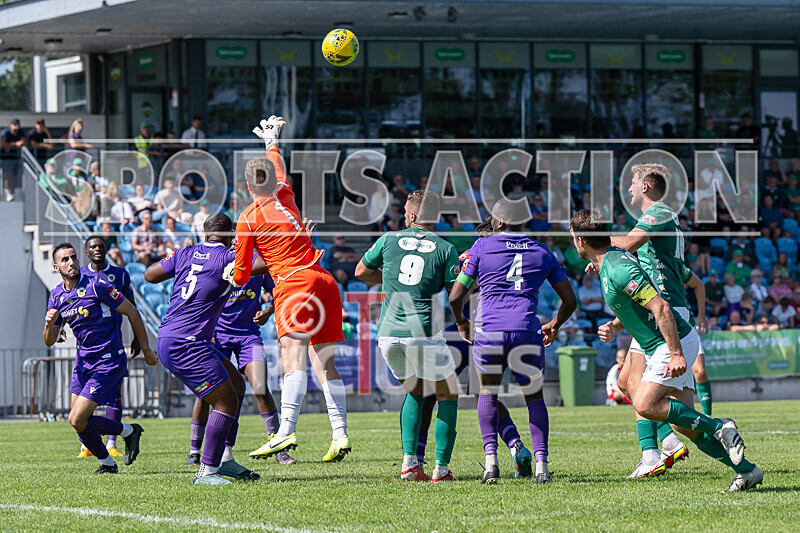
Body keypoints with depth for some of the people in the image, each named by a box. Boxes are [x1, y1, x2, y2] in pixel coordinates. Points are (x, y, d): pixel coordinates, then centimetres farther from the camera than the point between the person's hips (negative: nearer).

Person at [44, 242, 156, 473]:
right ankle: (107, 463, 27)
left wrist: (146, 350, -5)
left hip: (109, 362, -7)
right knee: (77, 421, 7)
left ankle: (129, 431, 7)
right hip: (84, 360, 7)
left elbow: (132, 312, -9)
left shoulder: (96, 286, -16)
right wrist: (49, 324, -17)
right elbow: (49, 341, 7)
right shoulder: (57, 295, 4)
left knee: (78, 420, -14)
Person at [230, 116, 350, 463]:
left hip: (293, 284, -6)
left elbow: (240, 276, 7)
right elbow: (279, 171, 41)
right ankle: (340, 434, 4)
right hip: (324, 281, 6)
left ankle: (286, 431, -35)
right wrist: (271, 141, 59)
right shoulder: (285, 197, 15)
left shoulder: (248, 219, 1)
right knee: (324, 362, 10)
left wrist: (232, 274, 30)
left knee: (294, 356, -21)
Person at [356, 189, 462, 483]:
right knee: (448, 396, 13)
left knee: (414, 391, 24)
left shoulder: (389, 240, 8)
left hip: (388, 334, 4)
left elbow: (361, 272, 22)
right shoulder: (445, 249, 1)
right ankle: (441, 468, 2)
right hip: (423, 332, -4)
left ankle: (409, 461, 10)